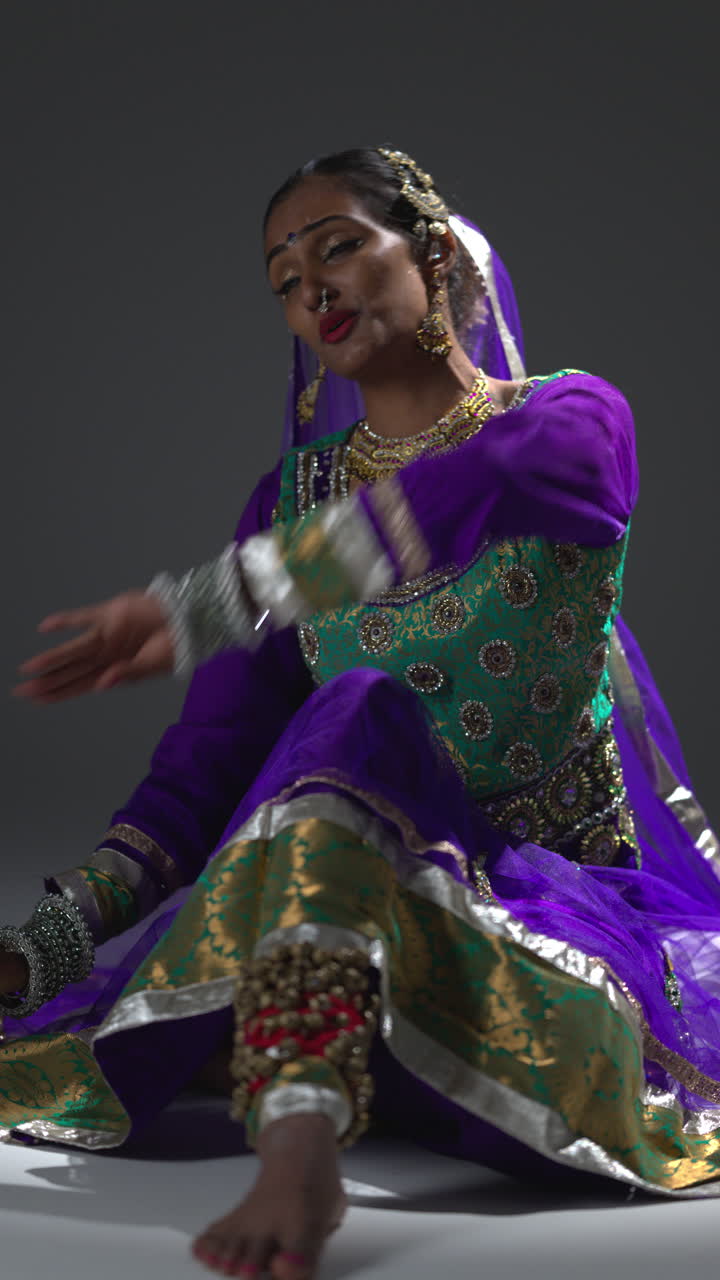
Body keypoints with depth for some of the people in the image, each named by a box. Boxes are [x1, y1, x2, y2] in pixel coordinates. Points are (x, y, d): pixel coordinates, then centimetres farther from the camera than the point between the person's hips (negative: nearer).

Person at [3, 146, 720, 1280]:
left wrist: (194, 608, -26)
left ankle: (301, 1136, -50)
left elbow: (468, 487, -27)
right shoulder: (291, 500, 12)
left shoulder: (576, 419, 1)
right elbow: (207, 763, 2)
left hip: (580, 882, -4)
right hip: (366, 875, 5)